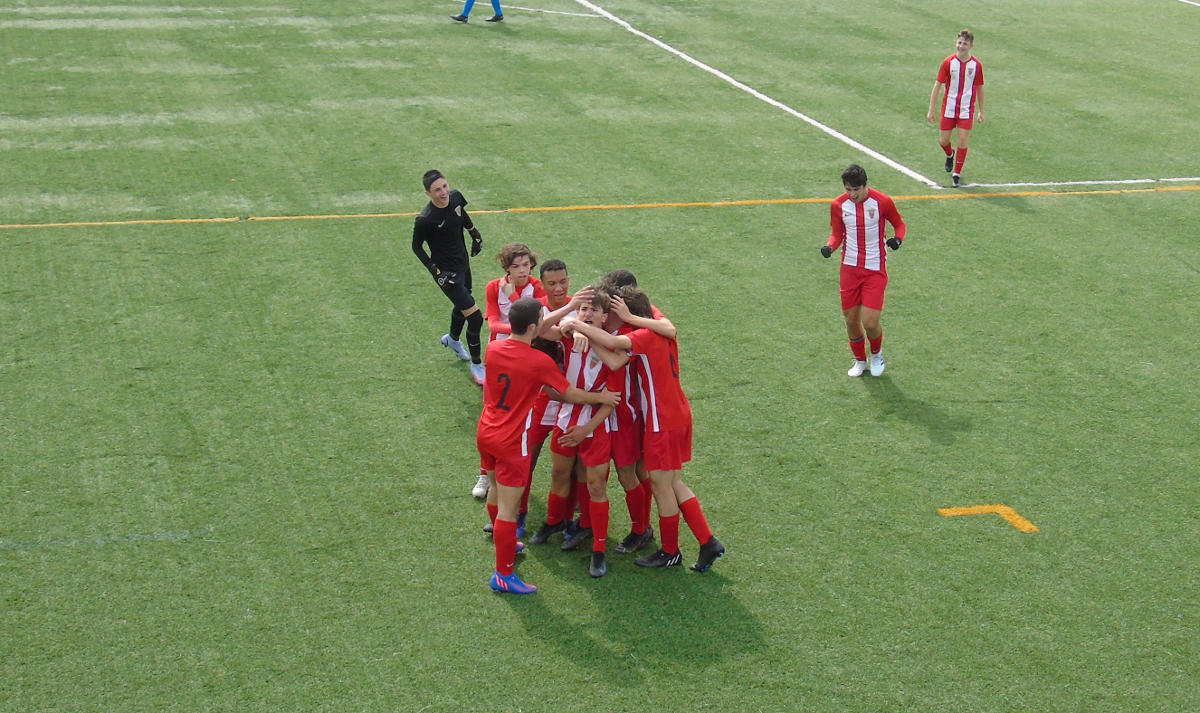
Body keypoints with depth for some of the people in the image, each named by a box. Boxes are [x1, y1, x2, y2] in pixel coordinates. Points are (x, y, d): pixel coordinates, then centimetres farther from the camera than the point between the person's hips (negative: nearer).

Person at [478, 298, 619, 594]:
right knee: (508, 508, -1)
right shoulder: (540, 362, -21)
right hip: (511, 442, -7)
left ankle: (505, 544, 50)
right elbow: (570, 394, -9)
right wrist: (601, 397, 10)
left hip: (486, 433, 8)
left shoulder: (494, 350, -5)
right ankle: (503, 575, 5)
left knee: (497, 489, 28)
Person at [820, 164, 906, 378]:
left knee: (870, 322, -10)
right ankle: (860, 361, 32)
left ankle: (877, 353, 23)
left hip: (875, 270, -3)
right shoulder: (838, 205, -3)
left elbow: (899, 224, 5)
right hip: (849, 270, 3)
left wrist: (897, 238, -17)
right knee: (851, 320, 8)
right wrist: (830, 246, -13)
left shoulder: (882, 202, -10)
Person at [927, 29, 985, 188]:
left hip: (966, 110, 0)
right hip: (948, 108, 0)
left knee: (963, 142, -5)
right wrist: (932, 109, -3)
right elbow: (938, 86, -1)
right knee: (943, 141, 6)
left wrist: (981, 111, 13)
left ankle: (957, 173, 10)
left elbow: (979, 88, 10)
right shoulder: (948, 62, -6)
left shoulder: (976, 65, -3)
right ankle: (950, 155, 41)